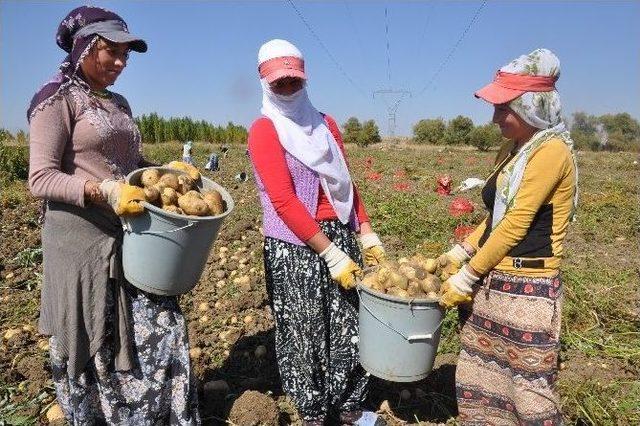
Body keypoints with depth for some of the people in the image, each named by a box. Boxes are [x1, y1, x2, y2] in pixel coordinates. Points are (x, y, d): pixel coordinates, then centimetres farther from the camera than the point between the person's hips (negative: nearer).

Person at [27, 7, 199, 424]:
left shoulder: (119, 104, 15)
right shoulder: (57, 98, -6)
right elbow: (41, 178, -13)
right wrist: (104, 192, -28)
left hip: (130, 238, 7)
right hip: (82, 241, -7)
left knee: (161, 329, 6)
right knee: (89, 347, 6)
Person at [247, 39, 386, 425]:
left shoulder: (326, 124, 12)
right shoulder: (264, 130, -7)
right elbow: (283, 201, -16)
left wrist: (368, 235, 7)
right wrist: (331, 254, -18)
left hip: (340, 235, 5)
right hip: (293, 246, -5)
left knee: (352, 326, 8)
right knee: (304, 334, 6)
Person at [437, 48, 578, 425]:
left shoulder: (551, 150, -14)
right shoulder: (520, 150, 12)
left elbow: (516, 225, -18)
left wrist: (466, 278, -14)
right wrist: (457, 255, 10)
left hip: (528, 291, -8)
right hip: (493, 285, 8)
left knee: (528, 390, 7)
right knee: (479, 382, 16)